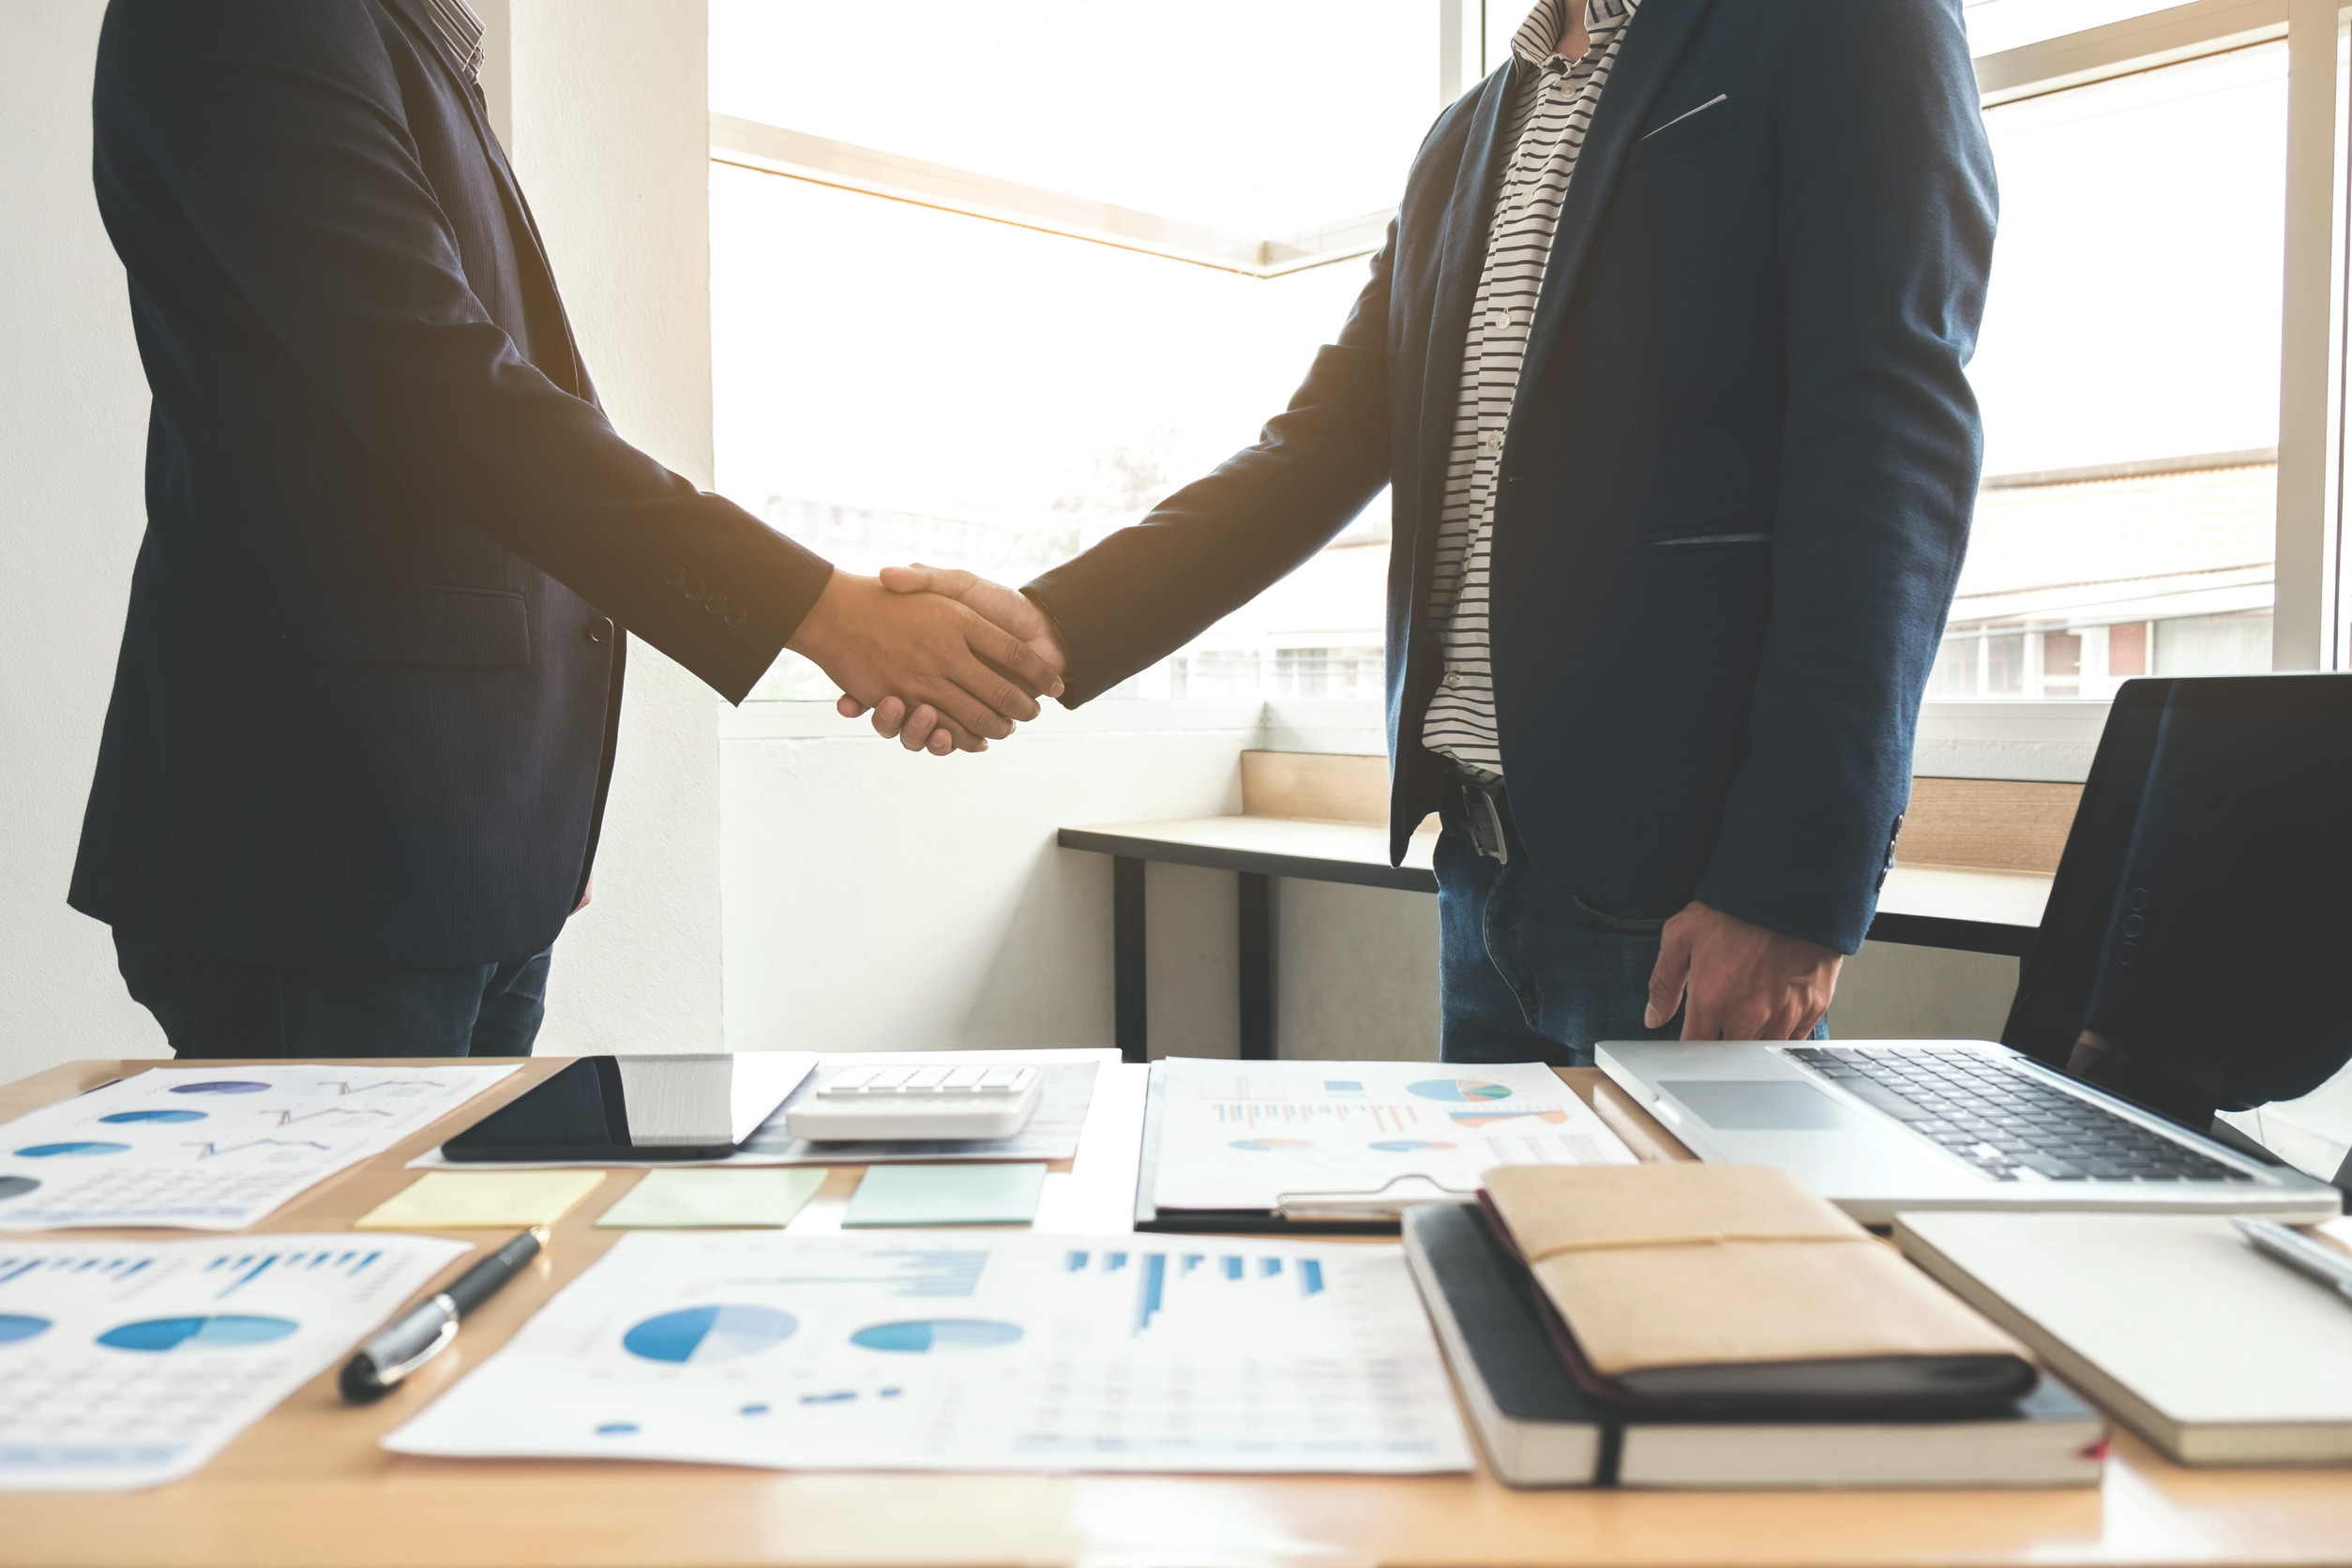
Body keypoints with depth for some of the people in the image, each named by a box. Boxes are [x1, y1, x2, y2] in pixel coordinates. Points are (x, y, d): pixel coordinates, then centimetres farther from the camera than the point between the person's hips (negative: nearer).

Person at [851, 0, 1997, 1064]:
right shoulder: (1464, 143, 20)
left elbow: (1888, 459, -11)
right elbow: (1326, 442, 10)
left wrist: (1796, 883, -18)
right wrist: (1056, 626, -5)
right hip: (1484, 868, 6)